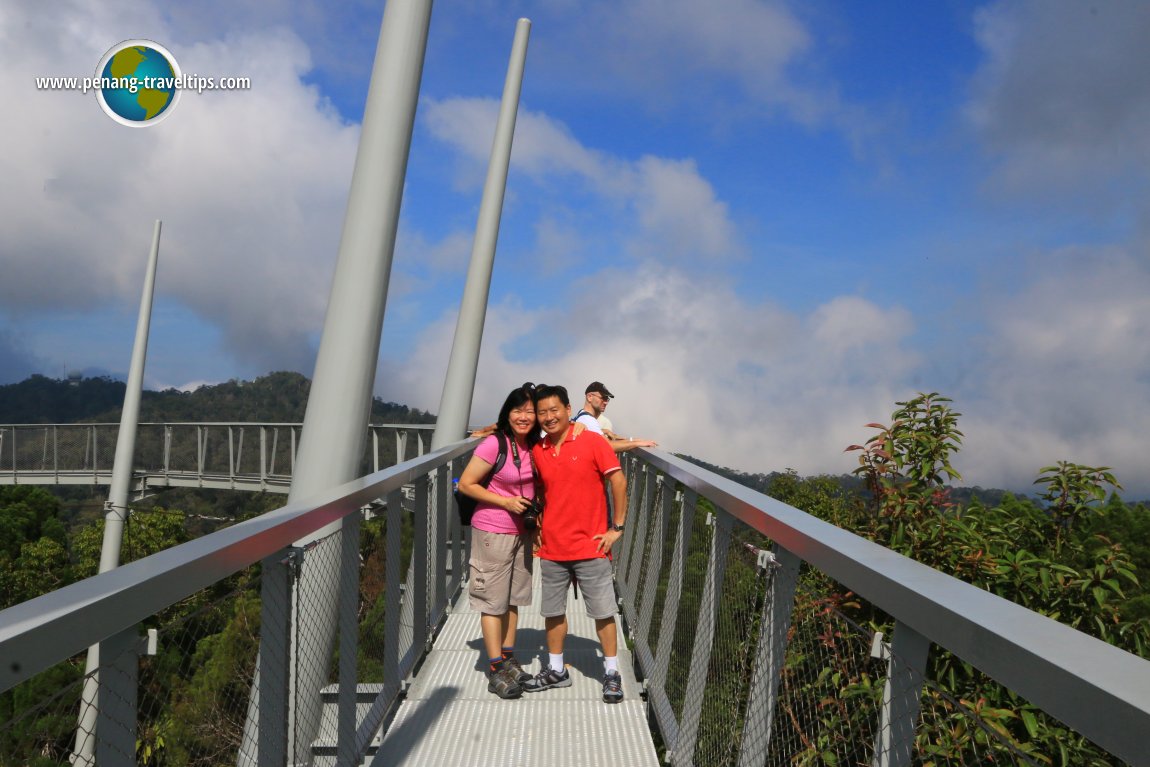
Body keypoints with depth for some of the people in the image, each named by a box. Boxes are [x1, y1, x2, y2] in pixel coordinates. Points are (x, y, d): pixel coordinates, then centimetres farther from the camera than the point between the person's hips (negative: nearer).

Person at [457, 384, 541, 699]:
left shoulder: (535, 446, 1)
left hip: (522, 531, 6)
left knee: (513, 597, 15)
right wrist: (506, 502, -18)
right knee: (493, 600, 2)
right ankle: (496, 671, 9)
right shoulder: (494, 444, -18)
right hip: (493, 532, -6)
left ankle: (508, 658, 28)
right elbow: (466, 484, -15)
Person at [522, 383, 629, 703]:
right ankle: (556, 670, 30)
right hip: (552, 547, 4)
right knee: (552, 611, 14)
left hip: (590, 545, -4)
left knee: (603, 612, 4)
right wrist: (537, 527, 9)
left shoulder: (592, 441, -9)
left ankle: (612, 674, 18)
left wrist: (617, 527, -8)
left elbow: (618, 481, -7)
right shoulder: (537, 450, 4)